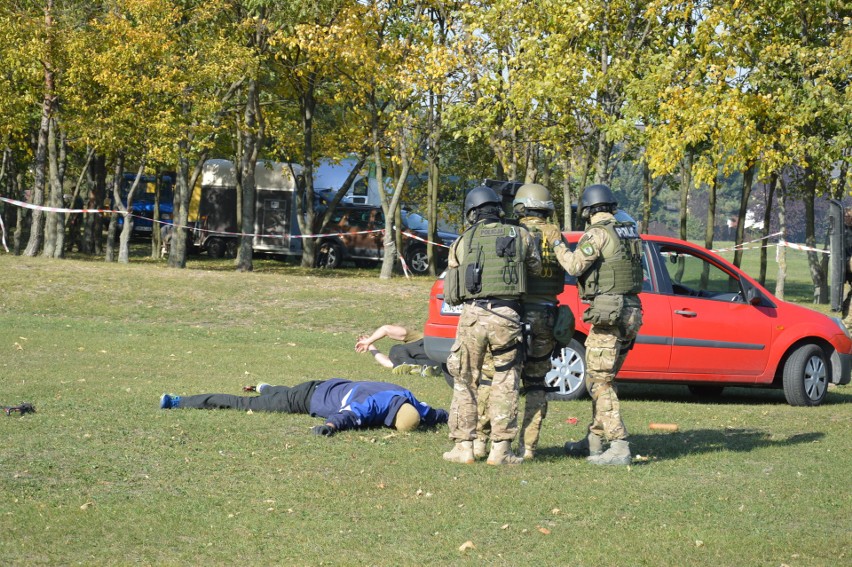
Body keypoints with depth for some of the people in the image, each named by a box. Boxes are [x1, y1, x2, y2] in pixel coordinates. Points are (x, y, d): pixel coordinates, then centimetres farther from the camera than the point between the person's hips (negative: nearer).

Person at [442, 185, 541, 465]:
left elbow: (450, 294, 13)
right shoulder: (520, 235, 7)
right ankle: (501, 448, 5)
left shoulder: (462, 243, 10)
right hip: (507, 316, -1)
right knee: (505, 384, 8)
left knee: (465, 381, 11)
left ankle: (463, 447, 10)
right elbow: (537, 269, 13)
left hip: (472, 315, 1)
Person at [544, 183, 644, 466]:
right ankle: (594, 441, 24)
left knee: (600, 382, -7)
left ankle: (619, 447, -13)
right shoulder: (630, 233, 14)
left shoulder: (598, 233, -11)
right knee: (601, 379, 18)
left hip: (608, 314, -9)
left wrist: (557, 243, -4)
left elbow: (575, 266, -19)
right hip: (631, 312, 9)